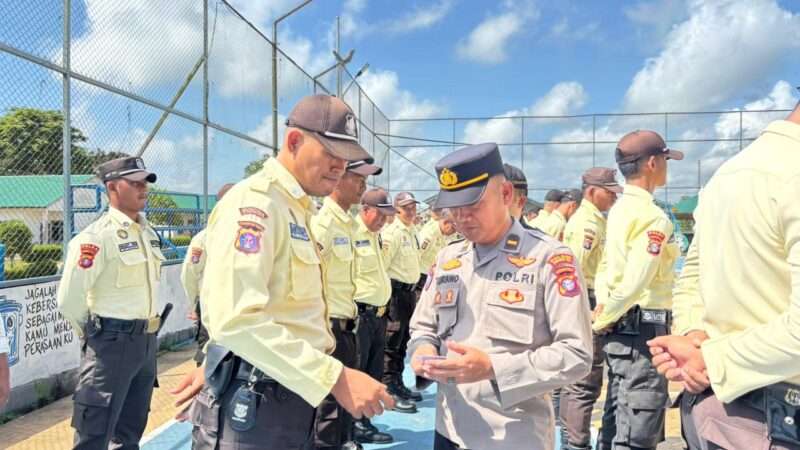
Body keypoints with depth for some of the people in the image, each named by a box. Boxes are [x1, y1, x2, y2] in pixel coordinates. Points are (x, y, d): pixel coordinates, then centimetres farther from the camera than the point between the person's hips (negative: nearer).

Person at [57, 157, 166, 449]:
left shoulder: (149, 233, 9)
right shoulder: (96, 237, -16)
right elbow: (69, 299, -18)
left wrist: (145, 332, 16)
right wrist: (94, 335, -4)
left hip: (146, 341, 8)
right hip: (113, 343, -8)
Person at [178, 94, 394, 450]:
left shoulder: (297, 209, 15)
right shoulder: (255, 201, -16)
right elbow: (235, 318, -28)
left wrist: (216, 370, 14)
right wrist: (336, 377, -28)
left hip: (293, 400, 9)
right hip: (253, 407, -9)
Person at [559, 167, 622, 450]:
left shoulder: (587, 219, 17)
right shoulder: (589, 223, -15)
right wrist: (591, 311, -20)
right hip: (586, 303, -11)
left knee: (576, 378, 18)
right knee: (587, 382, -6)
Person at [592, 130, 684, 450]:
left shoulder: (619, 209, 11)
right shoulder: (653, 217, -16)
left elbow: (604, 268, 12)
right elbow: (635, 282, -23)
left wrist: (604, 313, 6)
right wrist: (603, 321, -11)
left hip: (619, 327, 9)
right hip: (642, 327, -9)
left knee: (616, 420, 19)